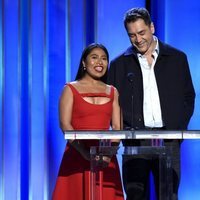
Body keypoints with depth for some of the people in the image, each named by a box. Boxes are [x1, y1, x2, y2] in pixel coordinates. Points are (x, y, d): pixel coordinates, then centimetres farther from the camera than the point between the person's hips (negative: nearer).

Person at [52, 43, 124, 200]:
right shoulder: (71, 89, 5)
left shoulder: (112, 92, 14)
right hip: (77, 156, -3)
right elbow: (65, 124, -6)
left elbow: (117, 127, 5)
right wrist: (85, 152, -19)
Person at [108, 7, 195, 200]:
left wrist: (179, 128, 0)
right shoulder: (119, 64, 8)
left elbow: (188, 96, 12)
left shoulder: (177, 58, 9)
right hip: (135, 140, 0)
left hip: (168, 139, 0)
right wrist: (124, 131, -6)